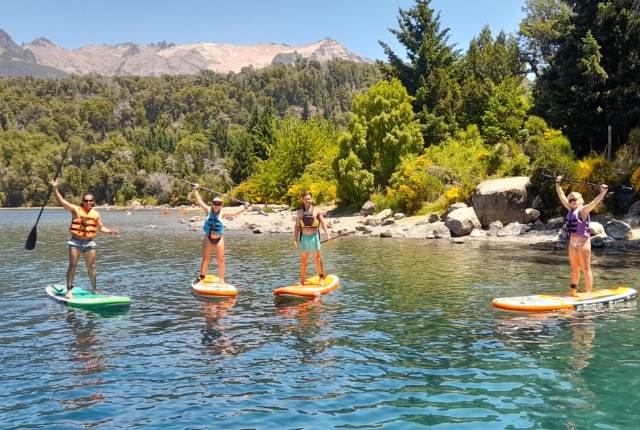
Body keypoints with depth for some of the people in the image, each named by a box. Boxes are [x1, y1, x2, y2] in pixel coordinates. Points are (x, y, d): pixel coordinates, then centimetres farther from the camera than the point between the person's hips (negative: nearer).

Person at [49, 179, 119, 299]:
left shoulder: (96, 214, 7)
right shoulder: (76, 209, -3)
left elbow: (101, 227, 15)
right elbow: (61, 201, -11)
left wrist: (111, 231, -3)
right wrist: (55, 188, -23)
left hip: (89, 242, 3)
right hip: (76, 241, -3)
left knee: (91, 267, 10)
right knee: (73, 266, -4)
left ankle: (94, 288, 24)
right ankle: (69, 289, 3)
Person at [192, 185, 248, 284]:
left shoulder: (222, 213, -1)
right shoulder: (208, 210, 0)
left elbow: (234, 214, -4)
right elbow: (199, 201, 4)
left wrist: (244, 209, -14)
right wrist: (195, 190, 4)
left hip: (219, 238, 0)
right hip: (208, 238, 0)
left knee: (220, 259, 2)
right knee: (205, 258, 7)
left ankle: (221, 279, 10)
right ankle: (202, 276, 22)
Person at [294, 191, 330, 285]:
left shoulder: (316, 211, 3)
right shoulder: (300, 212, 8)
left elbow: (323, 223, -1)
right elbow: (297, 227, 8)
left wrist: (327, 234, -13)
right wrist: (296, 239, 1)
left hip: (314, 236, -2)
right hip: (304, 237, 2)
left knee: (317, 258, 2)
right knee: (303, 260, 4)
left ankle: (321, 277, 14)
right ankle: (302, 281, 9)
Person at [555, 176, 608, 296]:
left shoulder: (583, 210, -7)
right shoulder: (570, 210, 13)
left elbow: (594, 202, -22)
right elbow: (562, 196, 20)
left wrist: (603, 192, -34)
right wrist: (557, 184, 22)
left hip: (583, 241, -7)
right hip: (572, 242, 7)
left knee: (586, 268, -3)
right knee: (574, 268, 16)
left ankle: (588, 293, -1)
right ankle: (573, 290, 26)